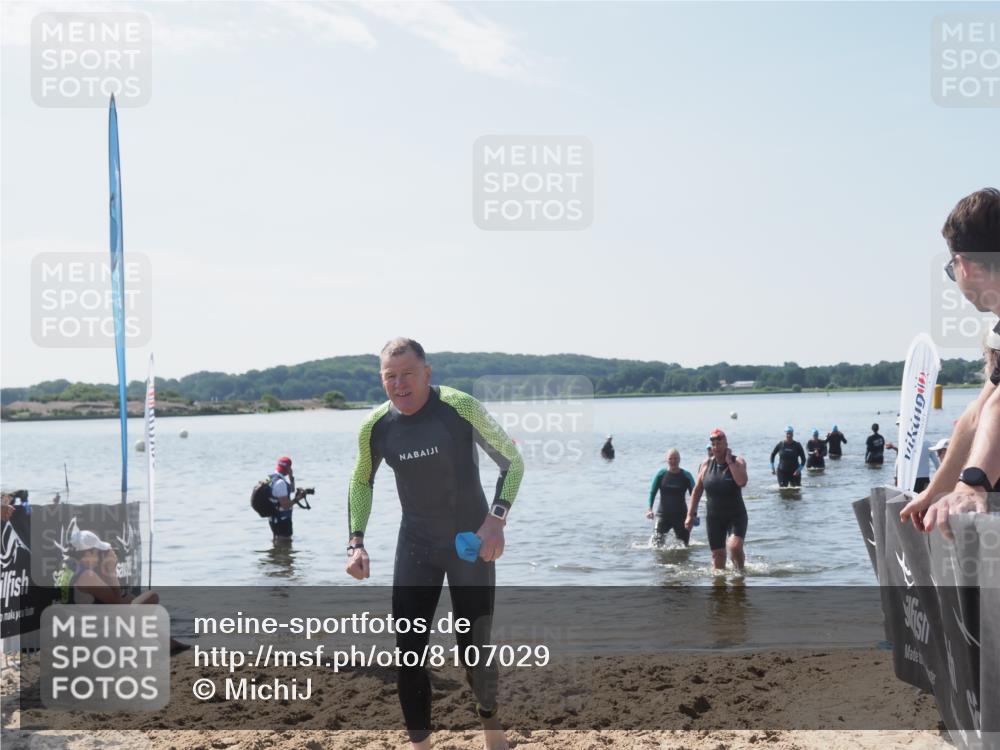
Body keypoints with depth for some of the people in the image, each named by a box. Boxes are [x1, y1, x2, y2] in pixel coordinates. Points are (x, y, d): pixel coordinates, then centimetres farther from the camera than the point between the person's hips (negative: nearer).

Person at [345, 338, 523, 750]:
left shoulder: (462, 408, -20)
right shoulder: (376, 426, -8)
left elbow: (512, 461, -11)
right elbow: (361, 482, 10)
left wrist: (496, 518, -25)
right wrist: (356, 541, -3)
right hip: (416, 545, 3)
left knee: (474, 650, 1)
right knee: (409, 651, -2)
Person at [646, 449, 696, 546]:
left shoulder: (686, 476, -1)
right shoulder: (661, 474, 0)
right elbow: (652, 492, 4)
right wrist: (649, 509, -10)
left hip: (680, 514, 0)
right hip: (663, 513, 0)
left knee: (683, 544, 2)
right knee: (658, 542, -12)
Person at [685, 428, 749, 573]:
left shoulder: (738, 462, -7)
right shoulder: (706, 464, 2)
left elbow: (742, 482, -28)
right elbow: (697, 490, 8)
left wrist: (729, 462, -21)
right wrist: (691, 514, 4)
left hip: (736, 515, -3)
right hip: (714, 517, 3)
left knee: (735, 547, -21)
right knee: (717, 555, 6)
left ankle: (740, 571, 5)